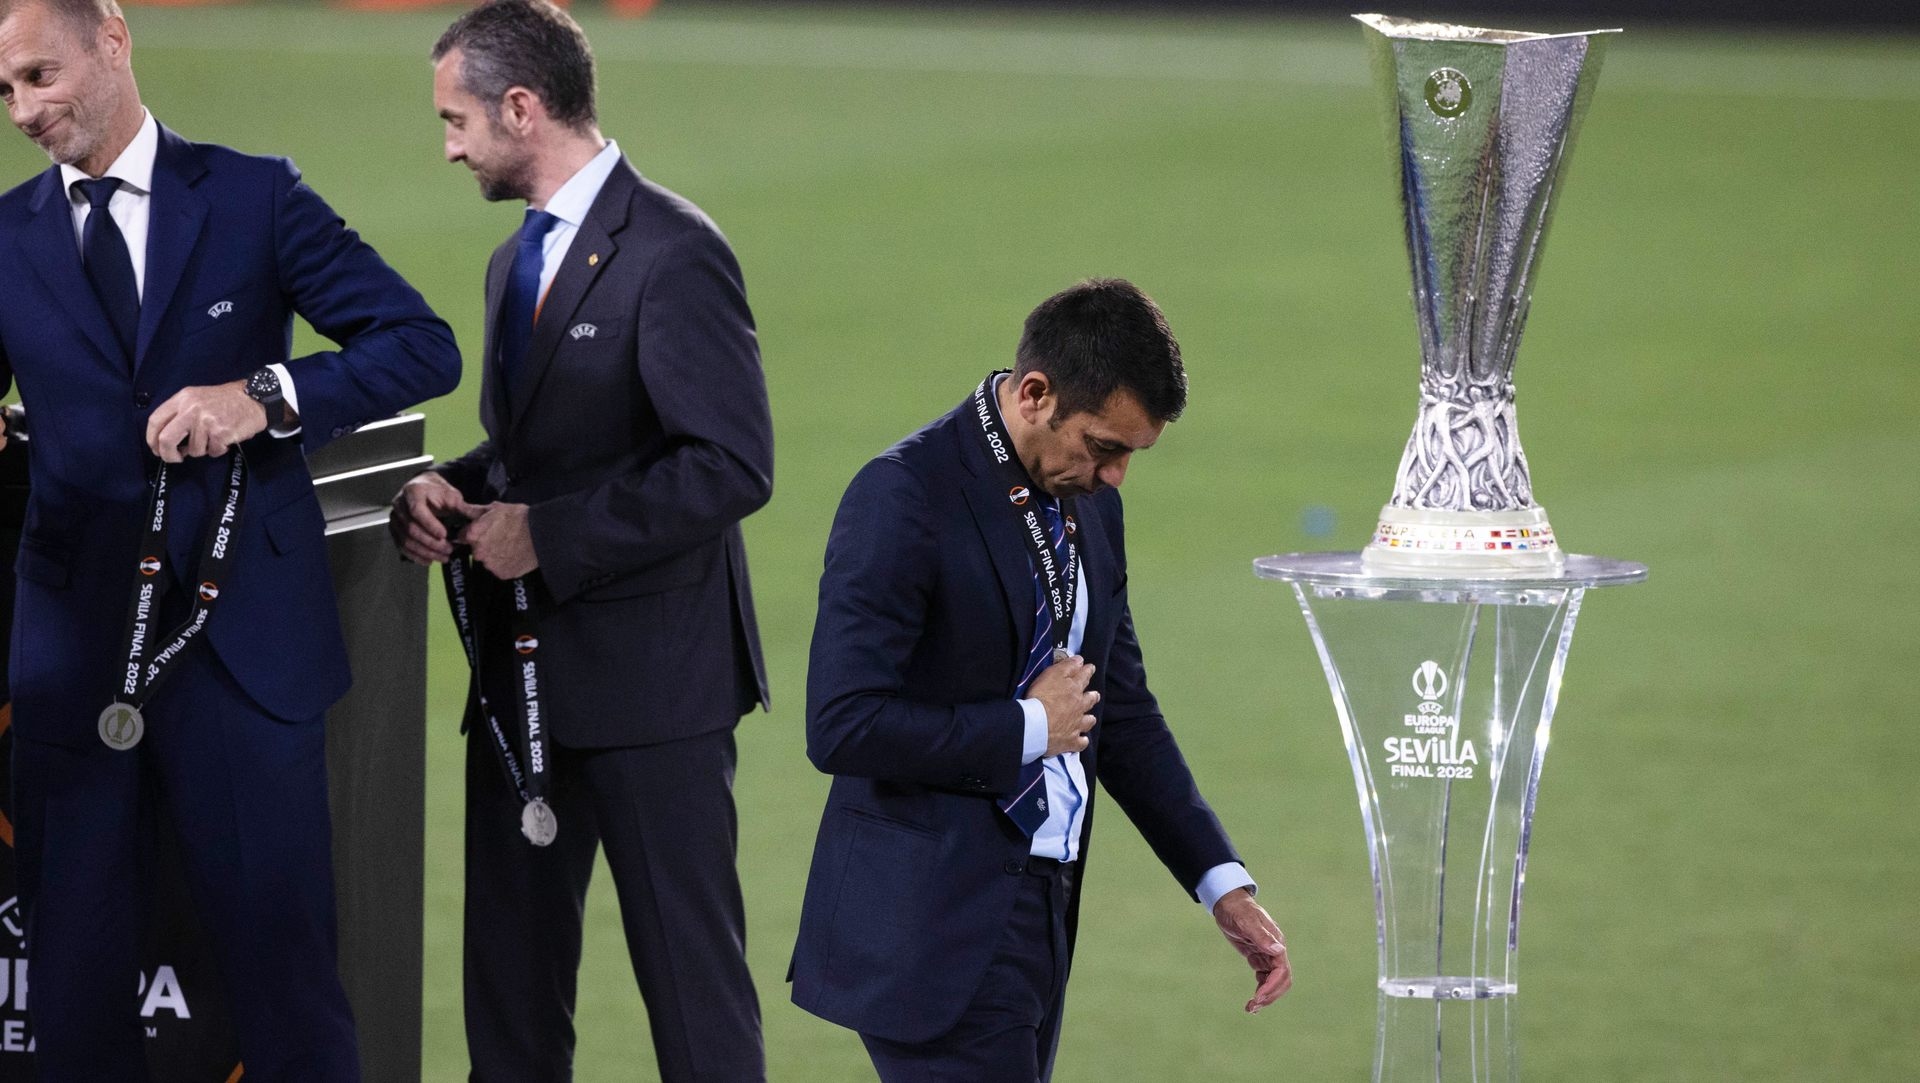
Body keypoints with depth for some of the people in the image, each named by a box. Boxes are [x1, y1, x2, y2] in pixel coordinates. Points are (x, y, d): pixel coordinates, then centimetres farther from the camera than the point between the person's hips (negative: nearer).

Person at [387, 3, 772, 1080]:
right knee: (510, 966, 11)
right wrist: (452, 488, 3)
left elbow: (733, 464, -21)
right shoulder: (518, 261, 15)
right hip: (526, 670, 9)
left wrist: (547, 535, -19)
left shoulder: (674, 254, -15)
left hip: (648, 673, -9)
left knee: (690, 963, -4)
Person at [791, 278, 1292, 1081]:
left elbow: (1122, 714, 20)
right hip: (934, 930, -8)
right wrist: (1028, 728, -13)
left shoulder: (1088, 504, 10)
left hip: (1040, 918, 8)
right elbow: (841, 726, -22)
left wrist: (1221, 882, 12)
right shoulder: (904, 498, -15)